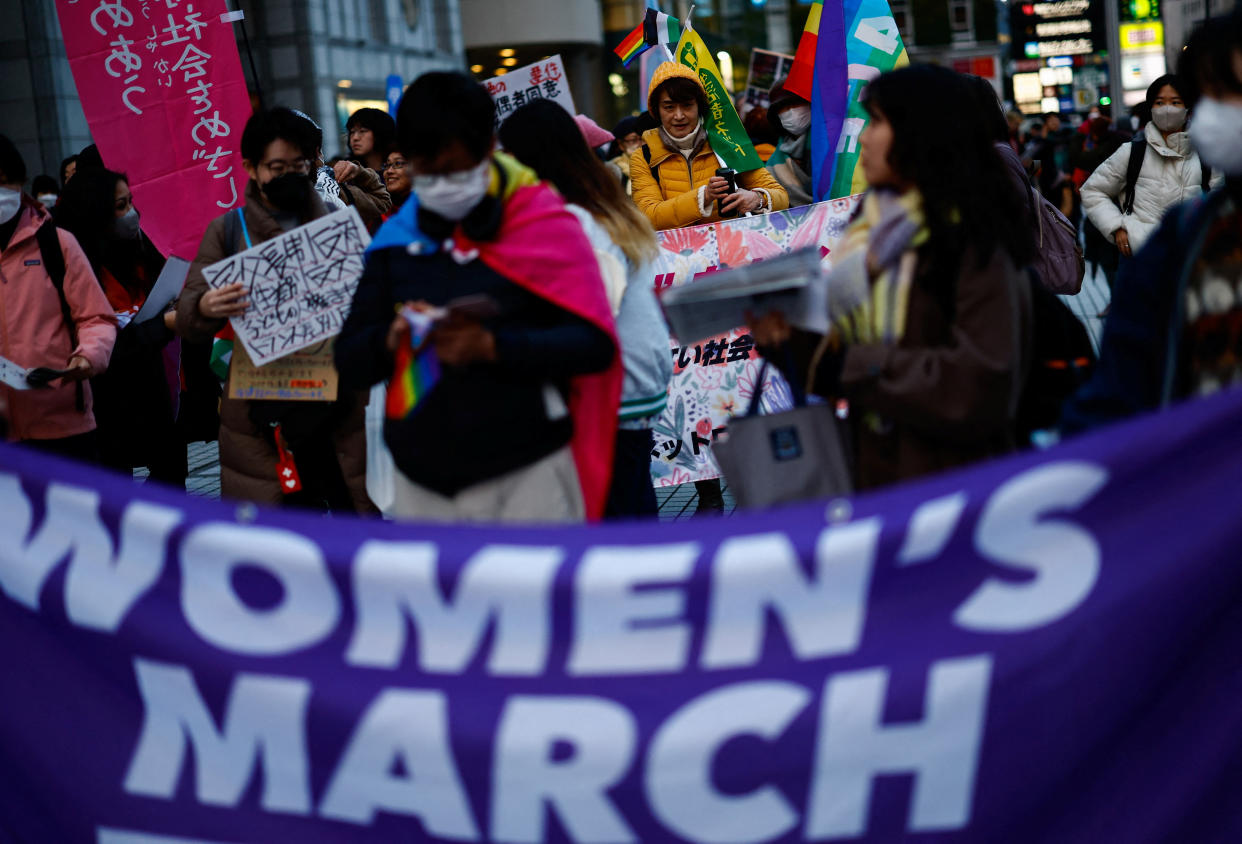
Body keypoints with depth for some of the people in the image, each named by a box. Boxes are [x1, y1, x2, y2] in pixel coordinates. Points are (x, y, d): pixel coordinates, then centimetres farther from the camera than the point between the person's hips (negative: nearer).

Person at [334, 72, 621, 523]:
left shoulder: (546, 224, -2)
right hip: (421, 482, 3)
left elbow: (594, 344, -10)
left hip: (528, 474, -3)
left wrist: (493, 346, -23)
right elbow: (349, 362, 8)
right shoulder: (395, 239, 8)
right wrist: (391, 339, -14)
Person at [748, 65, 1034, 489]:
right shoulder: (876, 228, 10)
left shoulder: (973, 241, -14)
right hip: (874, 478, 7)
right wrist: (792, 342, -7)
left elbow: (981, 386, -22)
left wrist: (859, 366, -17)